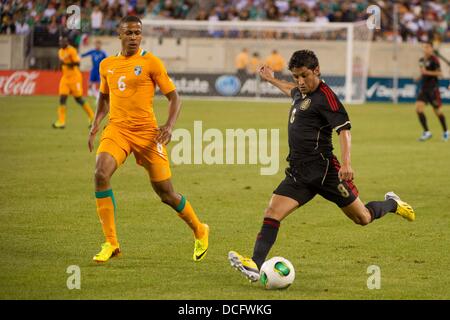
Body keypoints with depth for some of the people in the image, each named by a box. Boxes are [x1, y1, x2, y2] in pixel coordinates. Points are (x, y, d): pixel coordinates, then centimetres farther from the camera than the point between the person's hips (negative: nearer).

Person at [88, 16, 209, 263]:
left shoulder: (150, 62, -3)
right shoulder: (107, 65, 10)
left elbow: (174, 97, 0)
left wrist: (169, 126, -16)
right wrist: (95, 125, 10)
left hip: (146, 131, -3)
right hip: (117, 129, 3)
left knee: (166, 194, 3)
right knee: (100, 174, -25)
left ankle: (200, 232, 32)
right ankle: (110, 243, -16)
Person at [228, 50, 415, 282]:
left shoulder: (325, 96, -12)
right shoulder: (301, 93, 14)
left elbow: (344, 128, -21)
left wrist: (346, 163, -32)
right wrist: (272, 80, 52)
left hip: (323, 170, -7)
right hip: (298, 173, 7)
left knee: (363, 218, 5)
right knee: (272, 213, -12)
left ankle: (392, 204, 36)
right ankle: (255, 265, -22)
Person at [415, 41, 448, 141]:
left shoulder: (434, 59, -11)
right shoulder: (421, 60, 11)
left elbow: (439, 73, -18)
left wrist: (426, 72, -23)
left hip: (433, 88, -6)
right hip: (423, 88, 6)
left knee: (438, 111, 4)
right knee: (418, 107, -13)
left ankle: (445, 132, 25)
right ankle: (427, 132, -8)